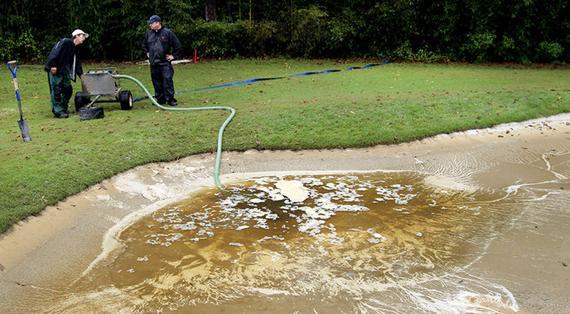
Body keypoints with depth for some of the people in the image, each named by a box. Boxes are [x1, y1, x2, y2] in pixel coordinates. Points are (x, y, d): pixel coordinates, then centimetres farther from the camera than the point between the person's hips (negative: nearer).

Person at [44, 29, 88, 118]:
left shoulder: (76, 49, 15)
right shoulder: (65, 42, -12)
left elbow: (77, 63, 15)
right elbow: (55, 52, -21)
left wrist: (81, 74, 5)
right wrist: (53, 65, -25)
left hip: (64, 71, 9)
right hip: (54, 70, -9)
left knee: (68, 89, 9)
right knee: (56, 90, -8)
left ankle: (63, 109, 22)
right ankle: (58, 111, -5)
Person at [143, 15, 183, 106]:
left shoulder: (168, 33, -4)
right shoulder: (148, 34, 11)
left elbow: (178, 45, -1)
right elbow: (144, 45, 31)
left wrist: (174, 56, -2)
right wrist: (147, 53, 20)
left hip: (165, 62, -5)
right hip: (153, 63, 5)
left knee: (167, 80, -10)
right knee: (157, 82, 8)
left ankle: (170, 99, -3)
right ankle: (160, 99, 17)